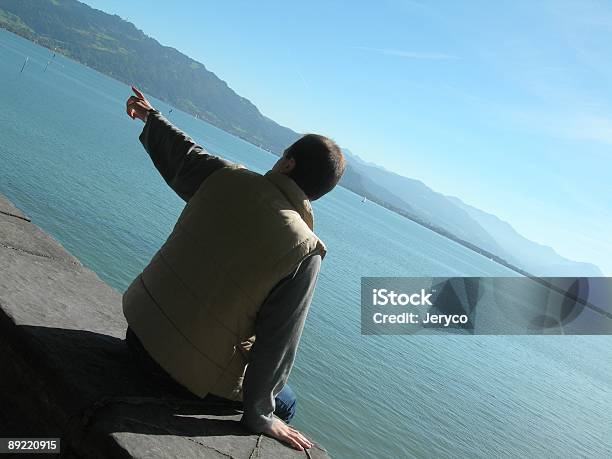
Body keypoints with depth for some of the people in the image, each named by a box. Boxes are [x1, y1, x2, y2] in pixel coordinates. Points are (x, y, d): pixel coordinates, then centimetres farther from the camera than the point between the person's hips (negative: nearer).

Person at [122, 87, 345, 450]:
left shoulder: (226, 177, -11)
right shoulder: (304, 253, -22)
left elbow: (181, 154, 10)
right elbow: (277, 342, -19)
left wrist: (151, 116, 32)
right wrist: (259, 415, -4)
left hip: (140, 329, 5)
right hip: (198, 375, -5)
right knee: (285, 404, 22)